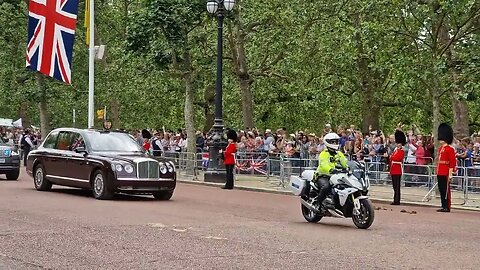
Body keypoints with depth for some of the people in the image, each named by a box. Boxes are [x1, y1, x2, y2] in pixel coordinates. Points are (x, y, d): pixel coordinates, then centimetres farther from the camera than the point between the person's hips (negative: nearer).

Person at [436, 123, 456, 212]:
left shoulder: (450, 149, -9)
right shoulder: (440, 148, 16)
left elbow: (453, 162, -12)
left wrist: (450, 173, -17)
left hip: (446, 173, -8)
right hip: (440, 173, 8)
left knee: (446, 190, -5)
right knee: (441, 190, 9)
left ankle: (447, 207, -2)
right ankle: (444, 206, 15)